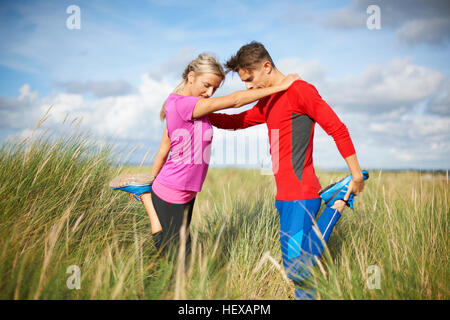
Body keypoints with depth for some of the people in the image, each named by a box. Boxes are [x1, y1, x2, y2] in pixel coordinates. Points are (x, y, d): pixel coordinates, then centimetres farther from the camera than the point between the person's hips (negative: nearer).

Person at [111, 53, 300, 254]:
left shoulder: (176, 105, 8)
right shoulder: (183, 104, -21)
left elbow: (163, 151, 14)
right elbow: (235, 100, -23)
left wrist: (151, 182, 23)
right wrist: (279, 87, -17)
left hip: (186, 193, 9)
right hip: (172, 194, -9)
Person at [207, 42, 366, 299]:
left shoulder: (299, 90, -8)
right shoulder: (268, 103, 20)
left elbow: (338, 129, -10)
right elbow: (236, 121, 30)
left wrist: (357, 176, -8)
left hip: (300, 195, -9)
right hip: (285, 196, 9)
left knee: (298, 271, -10)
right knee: (294, 270, 5)